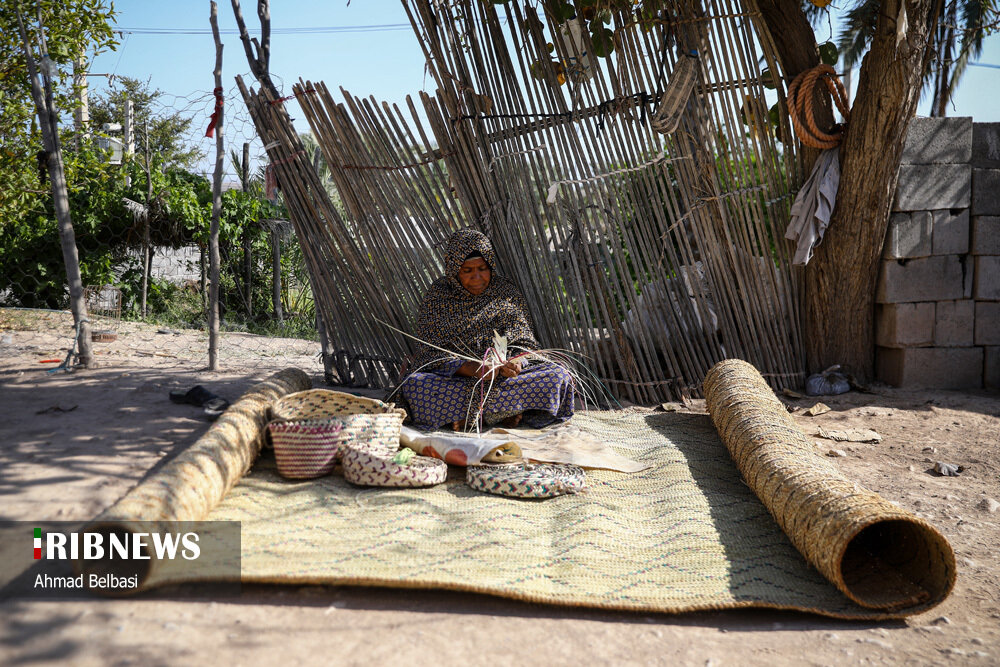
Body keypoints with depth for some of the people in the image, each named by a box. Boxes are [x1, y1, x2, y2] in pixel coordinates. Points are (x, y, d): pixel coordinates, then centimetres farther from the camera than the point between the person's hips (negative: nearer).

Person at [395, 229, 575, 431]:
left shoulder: (507, 293, 6)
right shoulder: (438, 296, 0)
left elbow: (525, 343, 6)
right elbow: (434, 353, -7)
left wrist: (516, 362, -19)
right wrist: (470, 368, -26)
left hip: (503, 375, 2)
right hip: (453, 377, -1)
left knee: (559, 375, -22)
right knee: (413, 385, -32)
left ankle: (469, 415, -23)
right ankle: (507, 411, -26)